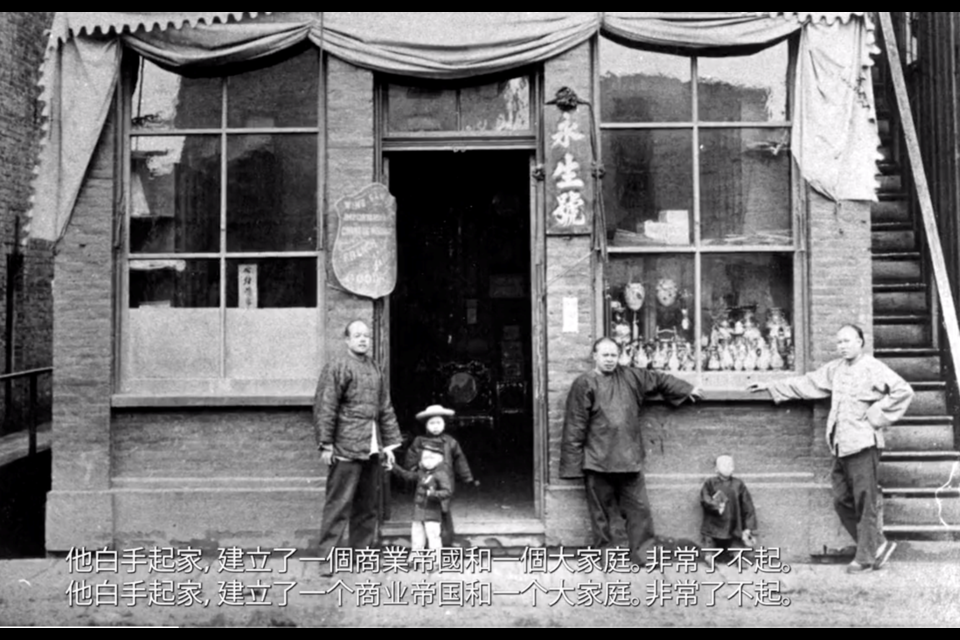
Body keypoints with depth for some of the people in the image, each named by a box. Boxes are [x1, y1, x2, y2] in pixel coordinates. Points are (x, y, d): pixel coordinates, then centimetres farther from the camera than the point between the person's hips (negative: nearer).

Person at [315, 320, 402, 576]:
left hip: (373, 449, 7)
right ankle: (327, 559, -1)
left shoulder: (375, 370, 18)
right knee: (339, 504, -7)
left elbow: (386, 410, 21)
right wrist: (326, 445, -13)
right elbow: (324, 408, -9)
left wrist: (389, 444, 16)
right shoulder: (336, 367, -3)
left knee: (368, 505, 11)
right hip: (346, 449, -7)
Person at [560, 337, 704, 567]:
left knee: (639, 508, 5)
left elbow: (658, 379, 26)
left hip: (629, 459, 4)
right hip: (597, 461, -4)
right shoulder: (584, 384, -5)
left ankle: (642, 553, 17)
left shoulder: (630, 376, 10)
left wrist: (687, 389, 35)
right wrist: (573, 464, -9)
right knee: (601, 512, 5)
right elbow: (575, 427, -7)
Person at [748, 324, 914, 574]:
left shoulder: (874, 368, -7)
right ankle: (878, 545, 20)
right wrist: (771, 387, 19)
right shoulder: (835, 369, 15)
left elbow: (903, 391, -16)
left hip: (863, 443, -8)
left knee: (865, 503, -2)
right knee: (842, 501, 9)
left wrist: (877, 417, -13)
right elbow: (807, 384, 20)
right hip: (841, 446, 8)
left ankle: (866, 557, 6)